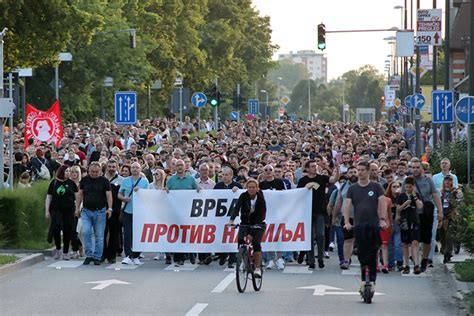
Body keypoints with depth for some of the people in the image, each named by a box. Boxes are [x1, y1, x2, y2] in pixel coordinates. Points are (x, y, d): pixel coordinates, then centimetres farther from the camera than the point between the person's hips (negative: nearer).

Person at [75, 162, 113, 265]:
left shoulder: (104, 181, 0)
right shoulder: (84, 180, 7)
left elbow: (108, 195, -3)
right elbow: (80, 194, 13)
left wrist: (109, 208, -14)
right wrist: (77, 208, 8)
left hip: (100, 211, -2)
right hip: (86, 211, 2)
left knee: (99, 236, 1)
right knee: (86, 232, -13)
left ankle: (97, 257, 9)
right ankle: (89, 255, -5)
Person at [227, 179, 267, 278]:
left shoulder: (260, 198, -14)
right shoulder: (243, 196, -10)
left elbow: (263, 213, -21)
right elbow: (236, 208, -23)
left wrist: (257, 223, -39)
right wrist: (231, 220, -40)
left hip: (258, 225, -2)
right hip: (245, 224, 2)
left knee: (256, 243, -22)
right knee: (241, 241, -22)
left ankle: (258, 268, -17)